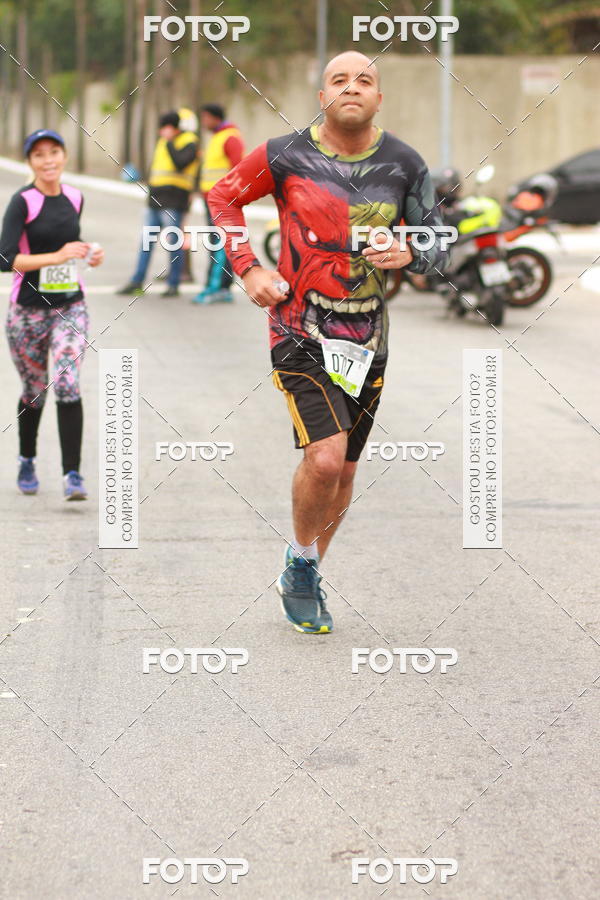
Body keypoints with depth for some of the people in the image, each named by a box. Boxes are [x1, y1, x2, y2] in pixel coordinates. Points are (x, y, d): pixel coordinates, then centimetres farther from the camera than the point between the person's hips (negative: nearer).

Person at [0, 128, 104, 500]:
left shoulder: (75, 198, 5)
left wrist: (89, 253, 4)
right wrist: (57, 256, -26)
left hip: (71, 306, 3)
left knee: (67, 385, -14)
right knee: (35, 390, 11)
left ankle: (72, 473, -15)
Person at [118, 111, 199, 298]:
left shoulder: (189, 143, -6)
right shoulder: (163, 142, 19)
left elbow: (180, 162, -23)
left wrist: (169, 142, -15)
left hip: (173, 203, -8)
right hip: (155, 199, 8)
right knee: (146, 240, 7)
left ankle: (173, 284, 3)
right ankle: (137, 281, 11)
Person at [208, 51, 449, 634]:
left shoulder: (403, 164, 0)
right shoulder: (287, 156, -7)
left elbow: (437, 245, 8)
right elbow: (223, 197, 9)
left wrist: (407, 253, -15)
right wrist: (248, 269, -2)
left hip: (367, 339, 4)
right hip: (300, 330, -4)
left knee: (343, 473, 12)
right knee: (324, 457, -20)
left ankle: (303, 579, 33)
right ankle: (301, 565, 7)